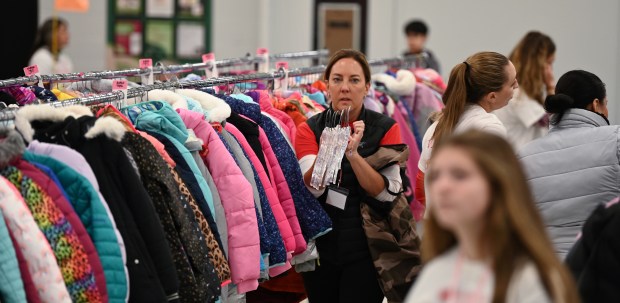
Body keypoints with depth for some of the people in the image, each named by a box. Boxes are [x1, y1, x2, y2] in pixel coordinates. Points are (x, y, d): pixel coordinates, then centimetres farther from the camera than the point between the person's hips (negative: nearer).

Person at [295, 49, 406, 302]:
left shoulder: (385, 128, -4)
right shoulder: (309, 129, 0)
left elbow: (387, 193, -13)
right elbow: (312, 187, -14)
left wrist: (353, 154, -26)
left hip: (364, 250, -2)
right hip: (320, 246, 2)